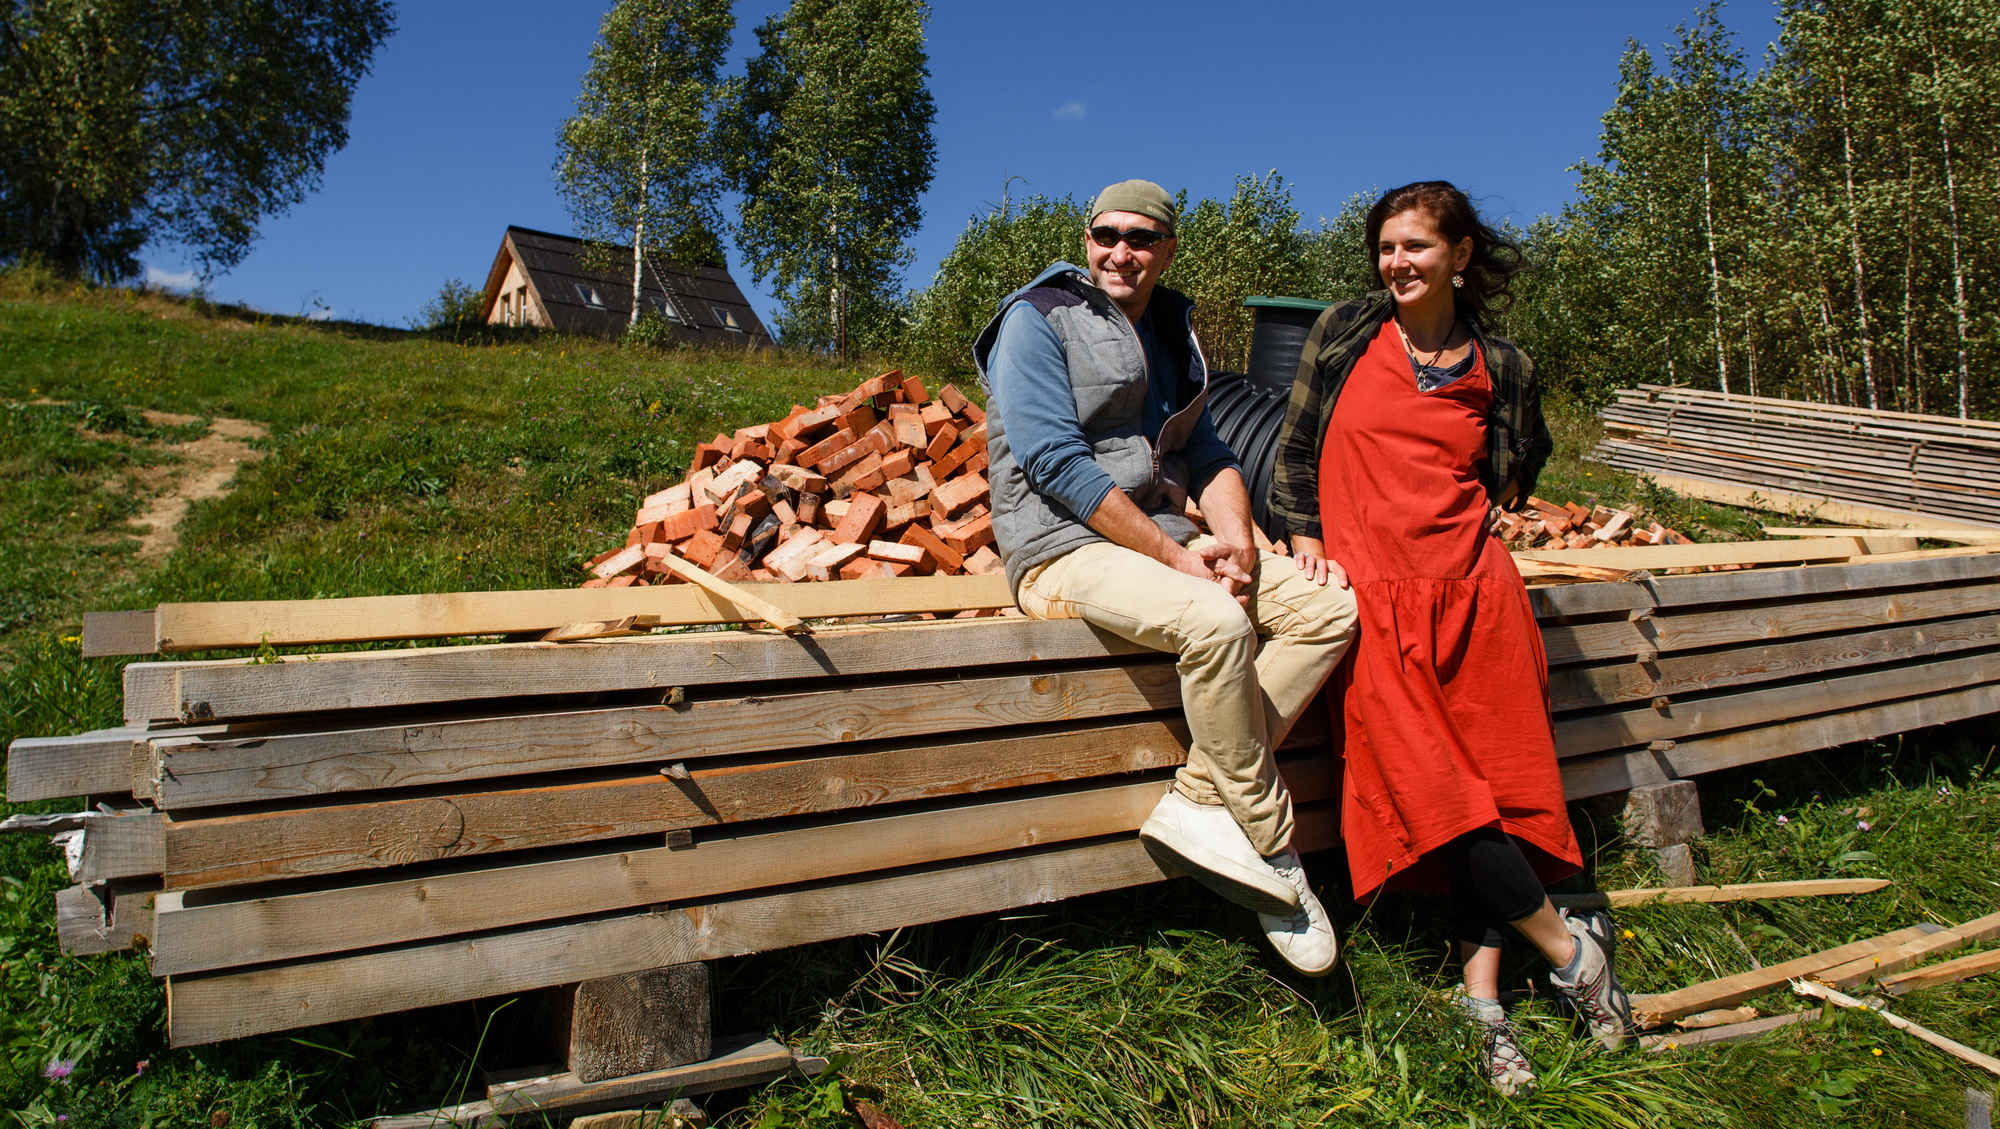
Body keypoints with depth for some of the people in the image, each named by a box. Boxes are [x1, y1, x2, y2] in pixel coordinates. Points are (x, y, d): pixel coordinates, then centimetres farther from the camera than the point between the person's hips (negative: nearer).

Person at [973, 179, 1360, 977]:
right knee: (1215, 621, -34)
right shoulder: (1038, 318, -4)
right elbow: (1056, 461, -16)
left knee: (1330, 607, -8)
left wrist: (1235, 540, -6)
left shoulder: (1172, 329, 19)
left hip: (1162, 543, 8)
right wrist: (1173, 553, -19)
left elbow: (1207, 454, 16)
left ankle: (1200, 801, -17)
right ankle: (1274, 857, -17)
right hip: (1064, 550, -8)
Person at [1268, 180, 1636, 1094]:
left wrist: (1466, 506, 14)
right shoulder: (1342, 335, 7)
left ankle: (1483, 998, 9)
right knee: (1429, 790, -10)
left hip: (1473, 589, 2)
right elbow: (1294, 450, 10)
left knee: (1494, 783, -2)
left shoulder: (1501, 368, 10)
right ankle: (1567, 944, 9)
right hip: (1371, 594, -1)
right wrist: (1306, 537, 0)